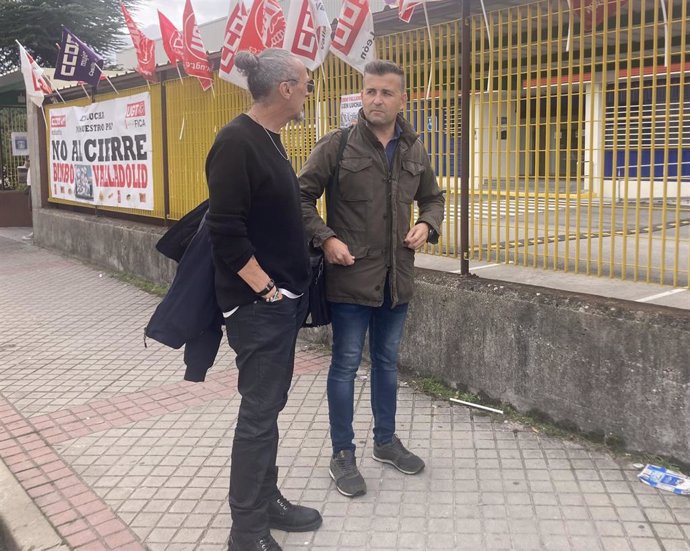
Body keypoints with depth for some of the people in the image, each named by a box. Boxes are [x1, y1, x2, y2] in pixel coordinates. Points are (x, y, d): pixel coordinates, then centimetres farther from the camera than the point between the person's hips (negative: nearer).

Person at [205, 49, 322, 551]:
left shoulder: (269, 139, 12)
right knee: (259, 413, -1)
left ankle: (267, 500, 31)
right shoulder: (237, 142, -17)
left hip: (284, 299, 9)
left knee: (269, 406, 17)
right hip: (259, 304, -9)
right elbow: (226, 231, -22)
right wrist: (266, 290, -18)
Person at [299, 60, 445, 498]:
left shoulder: (415, 150, 6)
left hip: (398, 276, 5)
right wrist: (325, 238, -16)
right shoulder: (337, 145, -8)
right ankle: (343, 454, 19)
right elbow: (303, 196, -4)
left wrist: (427, 225, -1)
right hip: (351, 274, -5)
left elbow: (433, 197, 19)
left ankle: (386, 440, 35)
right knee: (346, 364, 4)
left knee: (388, 360, 18)